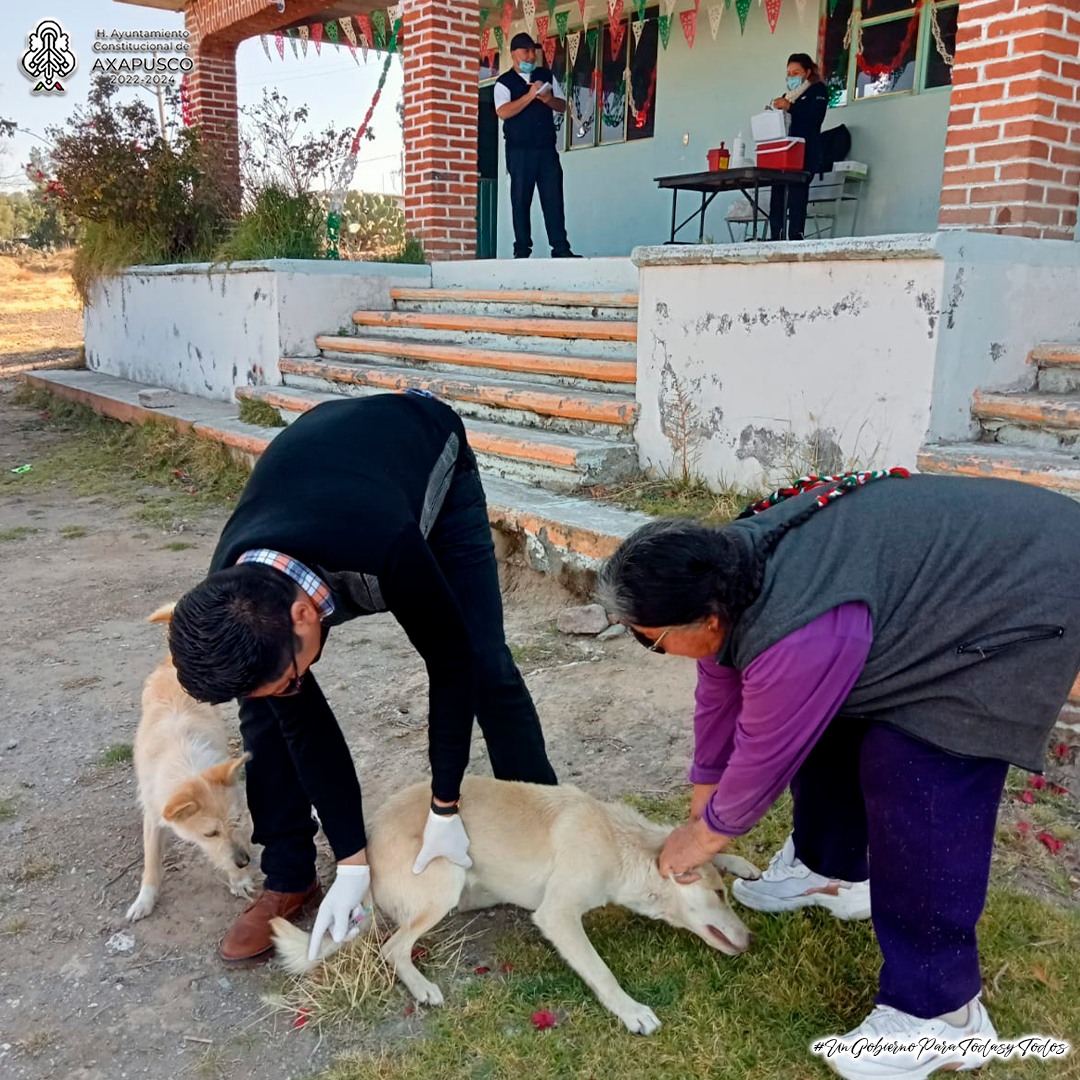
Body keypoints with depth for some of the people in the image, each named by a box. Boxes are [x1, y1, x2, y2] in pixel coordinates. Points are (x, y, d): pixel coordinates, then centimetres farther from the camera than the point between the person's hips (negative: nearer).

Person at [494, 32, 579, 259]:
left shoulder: (547, 76, 16)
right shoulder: (504, 82, 2)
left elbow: (562, 106, 15)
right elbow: (503, 112, -13)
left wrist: (549, 99, -7)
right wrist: (530, 95, -19)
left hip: (547, 148, 3)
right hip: (519, 151, -3)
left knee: (553, 197, -2)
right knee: (521, 200, -1)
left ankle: (560, 247, -2)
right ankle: (522, 249, 4)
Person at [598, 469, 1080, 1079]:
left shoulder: (798, 635, -37)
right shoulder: (726, 573, -8)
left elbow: (765, 755, -21)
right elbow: (720, 698, 4)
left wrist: (701, 839, -2)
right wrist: (699, 818, 13)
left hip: (1021, 597, -9)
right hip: (947, 564, 10)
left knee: (917, 797, -14)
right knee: (829, 720, 13)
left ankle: (940, 1013, 0)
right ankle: (830, 870, 34)